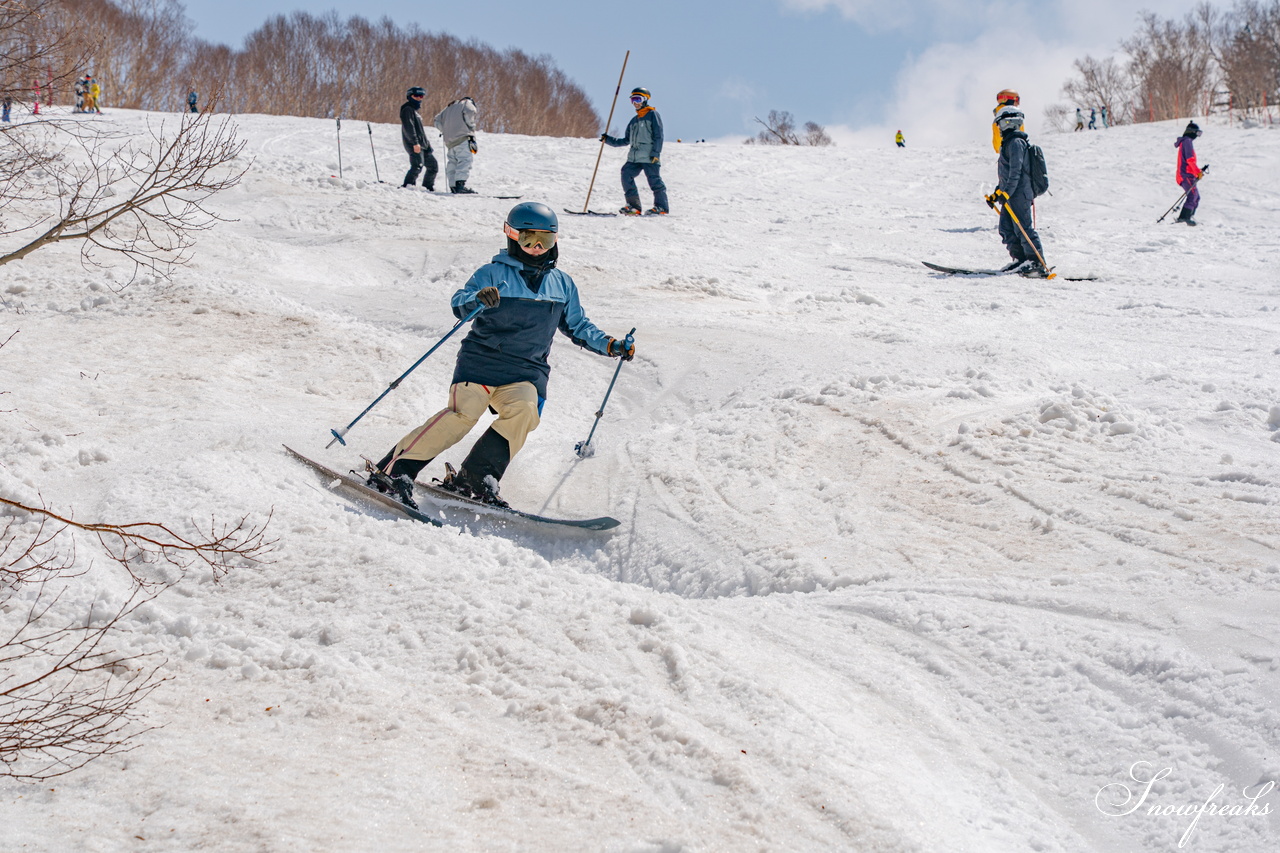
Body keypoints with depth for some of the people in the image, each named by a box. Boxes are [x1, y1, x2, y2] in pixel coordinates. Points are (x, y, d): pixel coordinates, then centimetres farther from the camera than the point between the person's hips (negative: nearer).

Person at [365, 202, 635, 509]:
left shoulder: (562, 285, 17)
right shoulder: (494, 273, 3)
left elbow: (577, 326, 28)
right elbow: (459, 303, -10)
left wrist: (609, 345, 14)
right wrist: (477, 299, -32)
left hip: (527, 371, 4)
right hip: (481, 360, -4)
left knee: (524, 409, -27)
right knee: (464, 412, -24)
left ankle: (473, 478, -20)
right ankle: (393, 471, -22)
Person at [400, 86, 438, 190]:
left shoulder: (415, 110, 25)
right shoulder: (408, 109, -6)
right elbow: (408, 127, -18)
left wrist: (427, 144, 24)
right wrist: (415, 142, -26)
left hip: (422, 145, 10)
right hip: (414, 146, -10)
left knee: (433, 166, 12)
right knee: (417, 166, -26)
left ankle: (428, 188, 19)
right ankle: (407, 186, -32)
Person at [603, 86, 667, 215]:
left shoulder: (652, 114, 4)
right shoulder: (634, 121, 25)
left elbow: (658, 135, -4)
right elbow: (626, 140, 27)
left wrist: (655, 153, -14)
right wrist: (608, 140, 19)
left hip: (650, 156, -7)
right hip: (634, 157, 7)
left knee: (654, 179, -8)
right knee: (626, 174, -9)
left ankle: (661, 206, -1)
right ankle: (633, 205, -7)